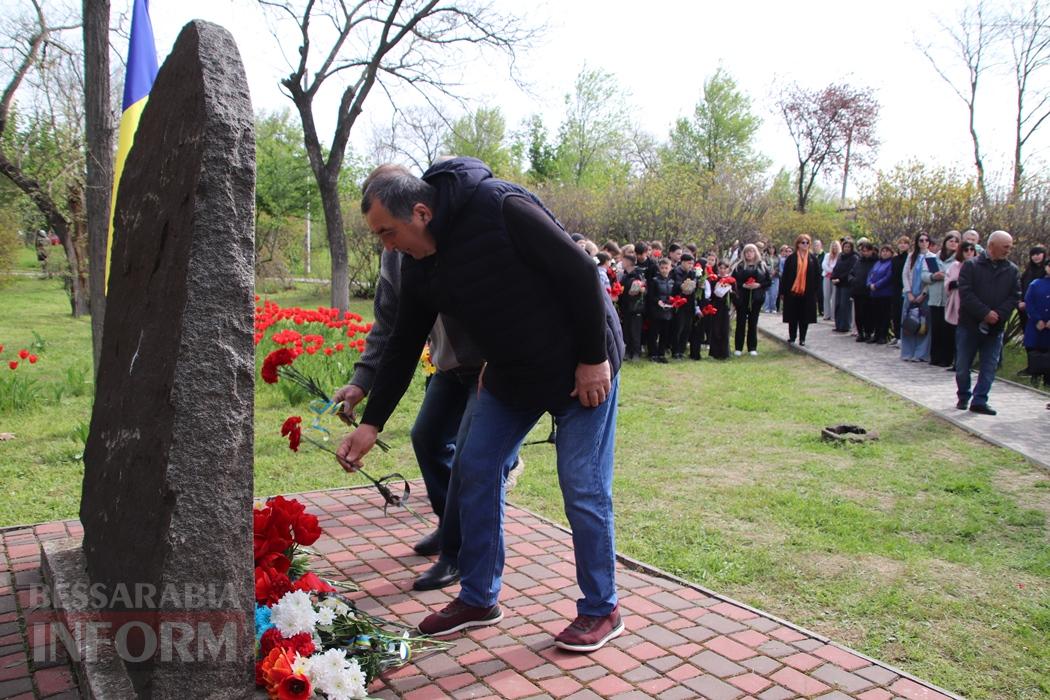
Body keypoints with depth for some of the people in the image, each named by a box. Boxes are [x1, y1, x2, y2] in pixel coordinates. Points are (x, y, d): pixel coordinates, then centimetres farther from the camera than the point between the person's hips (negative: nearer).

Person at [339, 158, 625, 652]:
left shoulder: (503, 209, -25)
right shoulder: (420, 265, -3)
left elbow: (581, 274, -23)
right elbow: (404, 345, 4)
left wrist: (594, 359, -19)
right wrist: (371, 424, 2)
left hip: (583, 369, -7)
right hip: (509, 375, 7)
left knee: (583, 490, -3)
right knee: (472, 471, 6)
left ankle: (601, 610, 17)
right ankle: (478, 599, 22)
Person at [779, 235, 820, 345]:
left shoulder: (812, 258, 6)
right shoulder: (791, 258, 0)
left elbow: (817, 274, 8)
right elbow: (785, 275, 0)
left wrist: (815, 288, 1)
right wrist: (783, 291, -3)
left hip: (807, 292, 1)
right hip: (793, 291, -1)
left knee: (805, 316, 4)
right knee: (793, 315, 5)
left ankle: (802, 338, 13)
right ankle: (792, 336, 17)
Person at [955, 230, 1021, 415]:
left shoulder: (1012, 270, 6)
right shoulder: (971, 265, -4)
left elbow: (1015, 297, 1)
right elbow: (965, 293, -12)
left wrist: (998, 315, -15)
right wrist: (985, 313, -19)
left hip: (995, 328, 3)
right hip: (969, 324, -2)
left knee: (989, 367, 2)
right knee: (962, 365, 5)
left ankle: (979, 401, 9)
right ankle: (963, 397, 23)